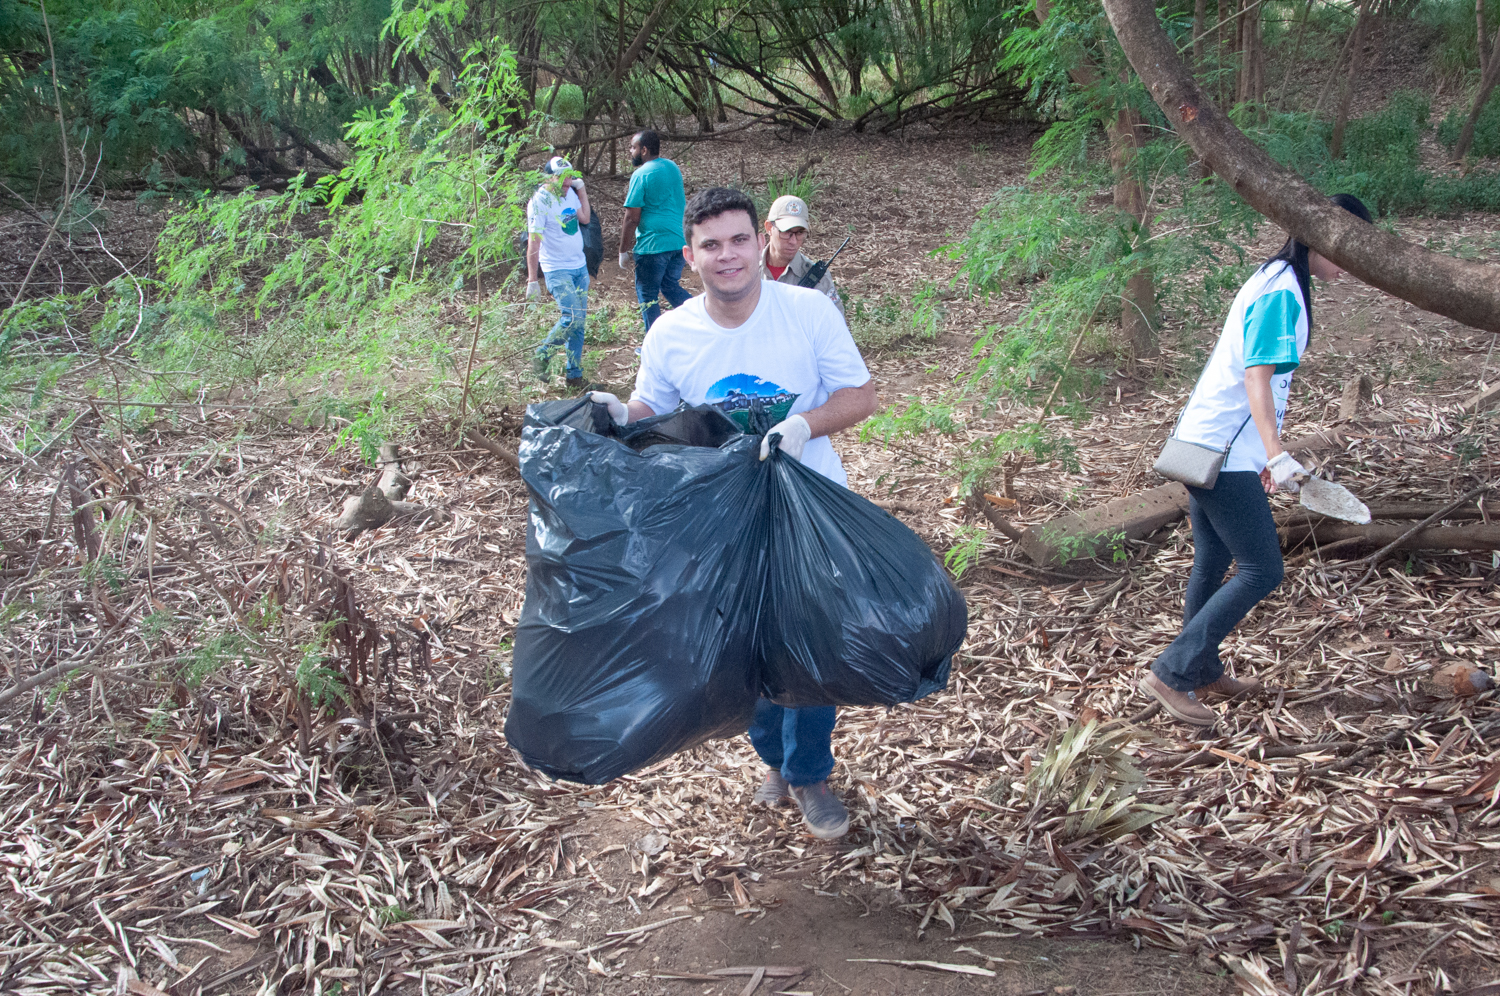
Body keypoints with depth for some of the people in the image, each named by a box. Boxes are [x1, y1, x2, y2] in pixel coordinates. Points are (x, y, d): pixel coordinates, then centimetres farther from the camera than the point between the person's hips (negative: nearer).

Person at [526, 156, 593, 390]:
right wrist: (532, 280, -17)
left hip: (579, 267, 7)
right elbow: (534, 242, -16)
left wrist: (582, 189, 8)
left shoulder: (570, 193, 5)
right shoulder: (539, 201, -16)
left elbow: (585, 218, 20)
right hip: (557, 271, -7)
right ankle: (541, 357, 2)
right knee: (573, 317, -17)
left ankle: (575, 374, 14)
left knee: (579, 322, 7)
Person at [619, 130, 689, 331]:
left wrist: (623, 251, -6)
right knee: (671, 286, 22)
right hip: (680, 241, 8)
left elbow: (632, 218, -14)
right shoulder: (673, 167, 11)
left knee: (647, 295, 5)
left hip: (653, 244, -8)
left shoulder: (641, 175, -12)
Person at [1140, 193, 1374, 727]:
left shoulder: (1276, 281, 16)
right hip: (1224, 454, -10)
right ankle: (1170, 673, -6)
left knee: (1213, 565, 18)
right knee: (1261, 571, -7)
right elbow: (1257, 379, -24)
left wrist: (1264, 453, 26)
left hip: (1202, 444, 10)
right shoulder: (1283, 292, -16)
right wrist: (1276, 454, -33)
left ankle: (1203, 672, 31)